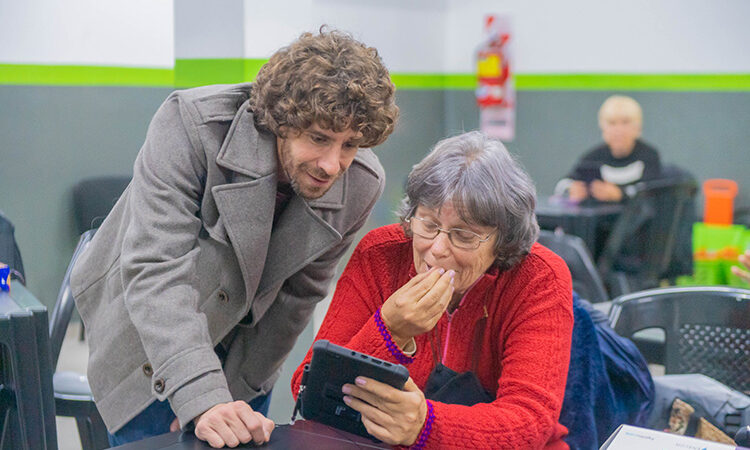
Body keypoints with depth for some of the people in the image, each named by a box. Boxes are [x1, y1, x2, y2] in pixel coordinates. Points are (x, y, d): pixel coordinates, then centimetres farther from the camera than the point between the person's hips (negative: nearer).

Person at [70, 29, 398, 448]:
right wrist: (203, 398, -47)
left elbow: (296, 296, -7)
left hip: (242, 347, 3)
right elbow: (155, 271, -37)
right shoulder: (189, 126, -31)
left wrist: (234, 389, -6)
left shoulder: (360, 185, -19)